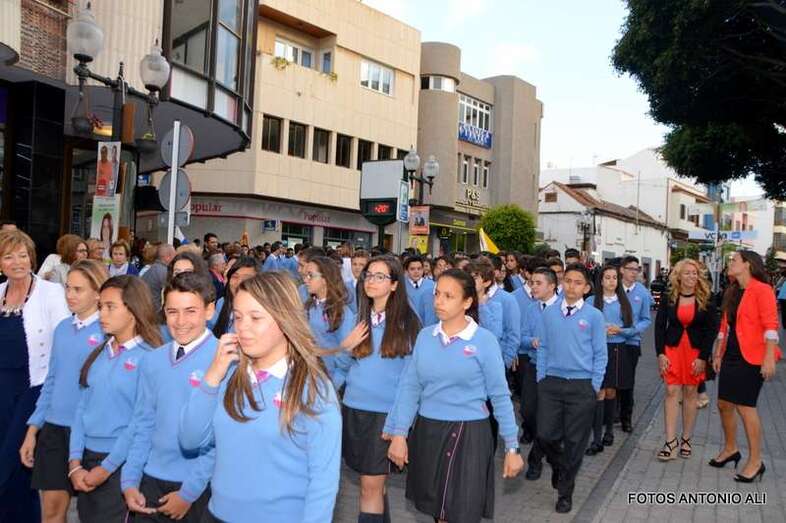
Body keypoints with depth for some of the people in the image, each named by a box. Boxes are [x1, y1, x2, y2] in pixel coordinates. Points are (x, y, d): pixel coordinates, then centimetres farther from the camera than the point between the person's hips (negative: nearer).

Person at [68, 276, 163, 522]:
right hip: (86, 458, 6)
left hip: (121, 463, -5)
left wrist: (106, 468, -13)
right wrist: (75, 463, -2)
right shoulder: (98, 353, 6)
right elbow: (82, 408, 5)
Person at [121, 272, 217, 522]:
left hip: (200, 488, -4)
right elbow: (144, 424, 8)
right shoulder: (153, 361, 3)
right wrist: (130, 480, 3)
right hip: (152, 480, 4)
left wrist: (189, 492, -12)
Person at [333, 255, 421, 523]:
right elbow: (343, 365, 9)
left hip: (387, 413, -4)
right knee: (374, 481, 17)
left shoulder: (407, 322, -6)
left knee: (371, 485, -1)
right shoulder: (358, 318, 6)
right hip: (353, 409, 4)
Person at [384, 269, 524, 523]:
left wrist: (512, 447, -6)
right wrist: (399, 434, -5)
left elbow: (500, 397, -6)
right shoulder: (425, 336, 1)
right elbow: (410, 387, 1)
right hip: (427, 431, 4)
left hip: (468, 433, -4)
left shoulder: (484, 341, -10)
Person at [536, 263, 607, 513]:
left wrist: (594, 387, -4)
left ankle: (565, 493, 25)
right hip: (551, 383, 2)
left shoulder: (594, 316, -4)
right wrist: (541, 378, 4)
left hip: (582, 386, -2)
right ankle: (557, 466, 36)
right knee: (545, 435, 2)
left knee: (574, 441, 7)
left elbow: (600, 355, -2)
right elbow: (543, 348, 8)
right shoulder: (549, 313, 4)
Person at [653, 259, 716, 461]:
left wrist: (703, 357, -9)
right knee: (672, 392, -5)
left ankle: (686, 439, 18)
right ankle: (670, 442, -2)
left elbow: (712, 329, -3)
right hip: (672, 348, 0)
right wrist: (660, 353, -6)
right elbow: (659, 326, 2)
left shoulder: (706, 300, -2)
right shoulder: (668, 298, 1)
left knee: (690, 392, 5)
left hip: (696, 350, 0)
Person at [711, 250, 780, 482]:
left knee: (745, 406, -5)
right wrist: (718, 354, 16)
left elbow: (770, 325, -16)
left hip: (751, 358, -8)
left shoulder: (761, 289, -11)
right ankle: (730, 449, 30)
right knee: (724, 404, 12)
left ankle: (755, 461, 9)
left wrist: (769, 358, -21)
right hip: (731, 356, 8)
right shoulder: (731, 292, 13)